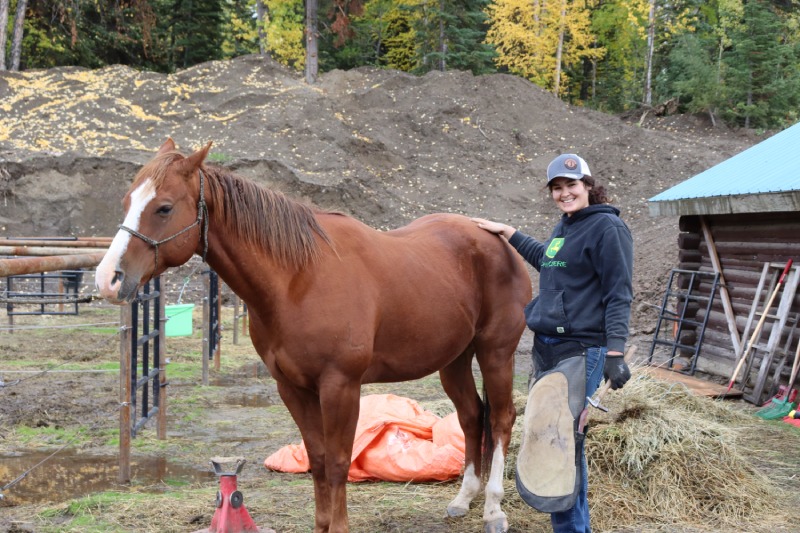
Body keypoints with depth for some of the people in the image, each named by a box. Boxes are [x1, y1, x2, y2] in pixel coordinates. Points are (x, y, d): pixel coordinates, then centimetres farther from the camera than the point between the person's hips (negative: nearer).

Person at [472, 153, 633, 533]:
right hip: (546, 346, 9)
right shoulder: (564, 227, 15)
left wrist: (615, 354, -21)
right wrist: (508, 233, 39)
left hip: (581, 351, -9)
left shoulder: (608, 228, -10)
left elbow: (619, 295, -15)